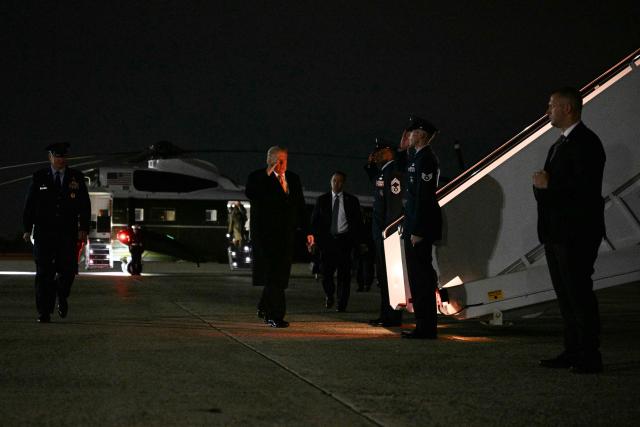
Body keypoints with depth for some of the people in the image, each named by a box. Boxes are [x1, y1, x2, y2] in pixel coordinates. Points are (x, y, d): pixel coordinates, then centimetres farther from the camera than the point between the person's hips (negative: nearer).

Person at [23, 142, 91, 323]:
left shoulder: (76, 177, 7)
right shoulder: (39, 178, 6)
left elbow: (85, 205, 7)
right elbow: (29, 205, 6)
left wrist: (83, 228, -3)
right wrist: (27, 228, -1)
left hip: (68, 233, 1)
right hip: (43, 233, 0)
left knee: (68, 270, -4)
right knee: (44, 274, -4)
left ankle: (62, 296, 27)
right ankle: (44, 313, 0)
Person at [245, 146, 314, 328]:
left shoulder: (293, 179, 14)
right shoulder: (258, 178, -1)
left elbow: (300, 207, 17)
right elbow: (251, 194, -22)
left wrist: (307, 231, 12)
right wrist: (268, 175, -20)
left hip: (287, 235, 5)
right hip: (266, 234, -5)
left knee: (281, 274, 6)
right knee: (272, 274, -7)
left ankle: (264, 308, 25)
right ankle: (275, 315, -6)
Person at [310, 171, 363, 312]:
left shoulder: (352, 200, 7)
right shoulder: (322, 200, 9)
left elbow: (358, 223, 7)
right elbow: (314, 221, 10)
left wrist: (356, 242, -1)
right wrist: (316, 239, -1)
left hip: (344, 241, -1)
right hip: (327, 240, 1)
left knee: (344, 274, -1)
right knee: (326, 271, -3)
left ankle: (341, 304, 5)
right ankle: (329, 295, 24)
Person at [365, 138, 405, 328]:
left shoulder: (393, 172, -14)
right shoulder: (383, 171, 15)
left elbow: (394, 205, -20)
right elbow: (375, 182, 38)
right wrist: (371, 164, 21)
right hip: (380, 233, 10)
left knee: (390, 275, -7)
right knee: (383, 275, 14)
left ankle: (393, 317, -5)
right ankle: (386, 314, 21)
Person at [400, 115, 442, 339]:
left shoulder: (426, 159, -15)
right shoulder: (416, 156, 16)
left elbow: (424, 196, -20)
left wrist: (418, 231, -22)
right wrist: (405, 149, 17)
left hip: (420, 227, -10)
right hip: (414, 226, 10)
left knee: (421, 276, -7)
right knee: (419, 276, 13)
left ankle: (426, 328, -5)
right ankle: (425, 326, 17)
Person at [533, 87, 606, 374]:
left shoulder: (585, 142, -12)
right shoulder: (560, 144, 19)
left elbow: (586, 188, -22)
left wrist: (549, 184, -16)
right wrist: (541, 185, 2)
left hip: (576, 234, -10)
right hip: (557, 232, 10)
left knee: (579, 294, -8)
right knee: (566, 296, 12)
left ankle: (589, 357, -5)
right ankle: (572, 352, 18)